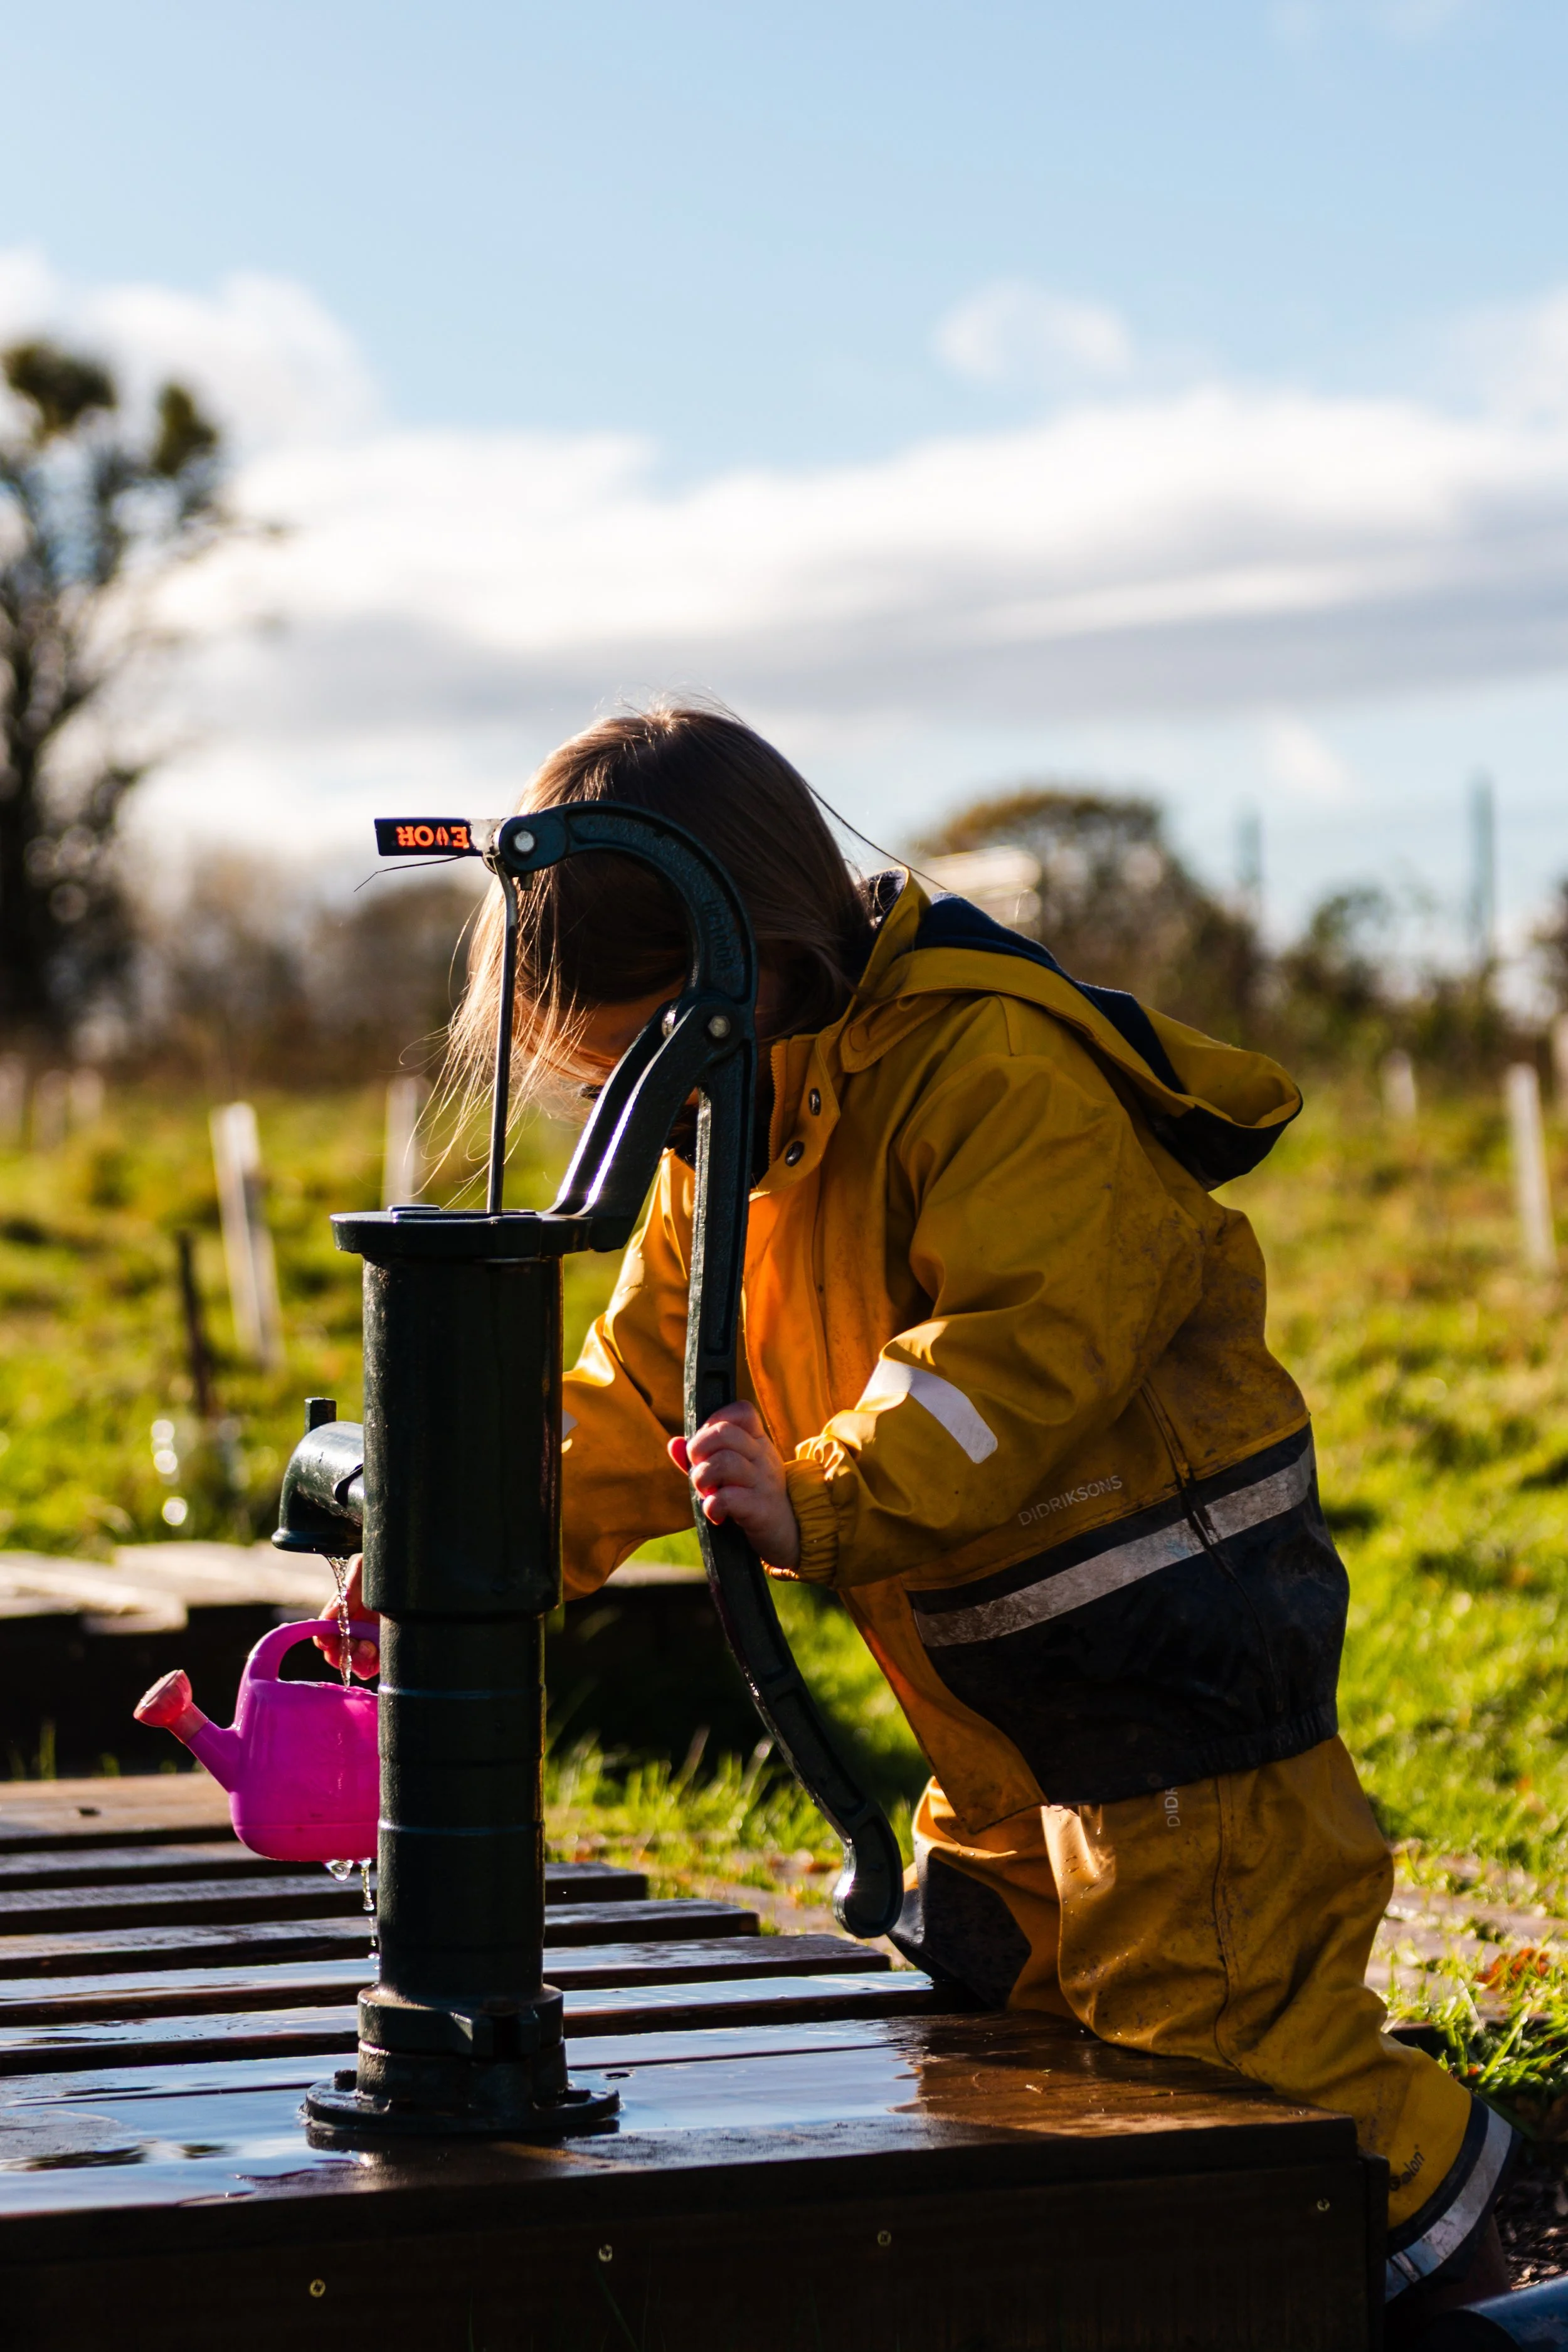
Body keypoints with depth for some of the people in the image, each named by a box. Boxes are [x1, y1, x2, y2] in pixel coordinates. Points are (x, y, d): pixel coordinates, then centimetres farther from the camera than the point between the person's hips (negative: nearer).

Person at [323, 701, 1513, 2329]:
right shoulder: (723, 1143, 9)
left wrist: (818, 1504, -39)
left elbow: (1031, 1344, -30)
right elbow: (646, 1388, 12)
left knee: (1212, 2024, -7)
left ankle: (1429, 2228, 15)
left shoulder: (991, 1071, -22)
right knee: (978, 2021, 17)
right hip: (993, 1703, 10)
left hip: (1171, 1638, -10)